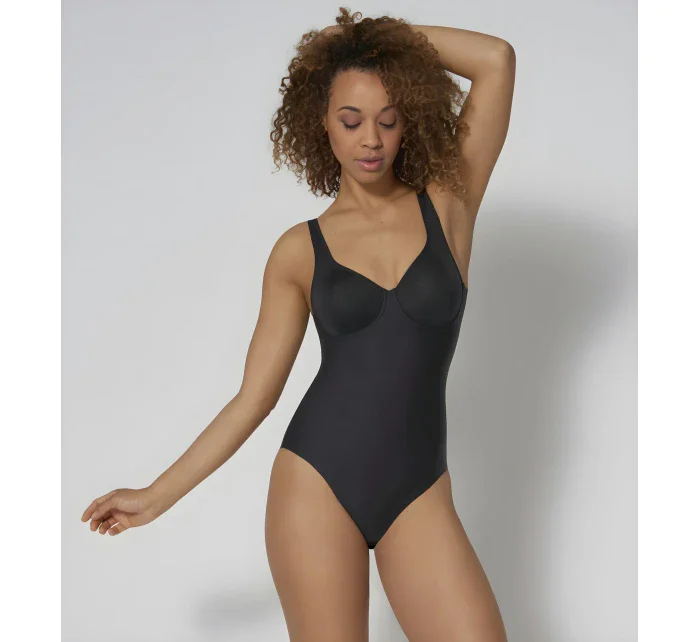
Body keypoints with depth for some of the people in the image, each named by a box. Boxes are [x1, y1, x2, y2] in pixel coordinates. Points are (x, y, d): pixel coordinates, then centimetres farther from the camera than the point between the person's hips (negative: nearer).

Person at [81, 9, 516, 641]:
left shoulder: (447, 206, 3)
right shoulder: (301, 250, 3)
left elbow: (498, 59, -5)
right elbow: (254, 395, 6)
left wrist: (390, 37, 5)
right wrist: (156, 496, 8)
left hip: (416, 492, 0)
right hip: (317, 480, 0)